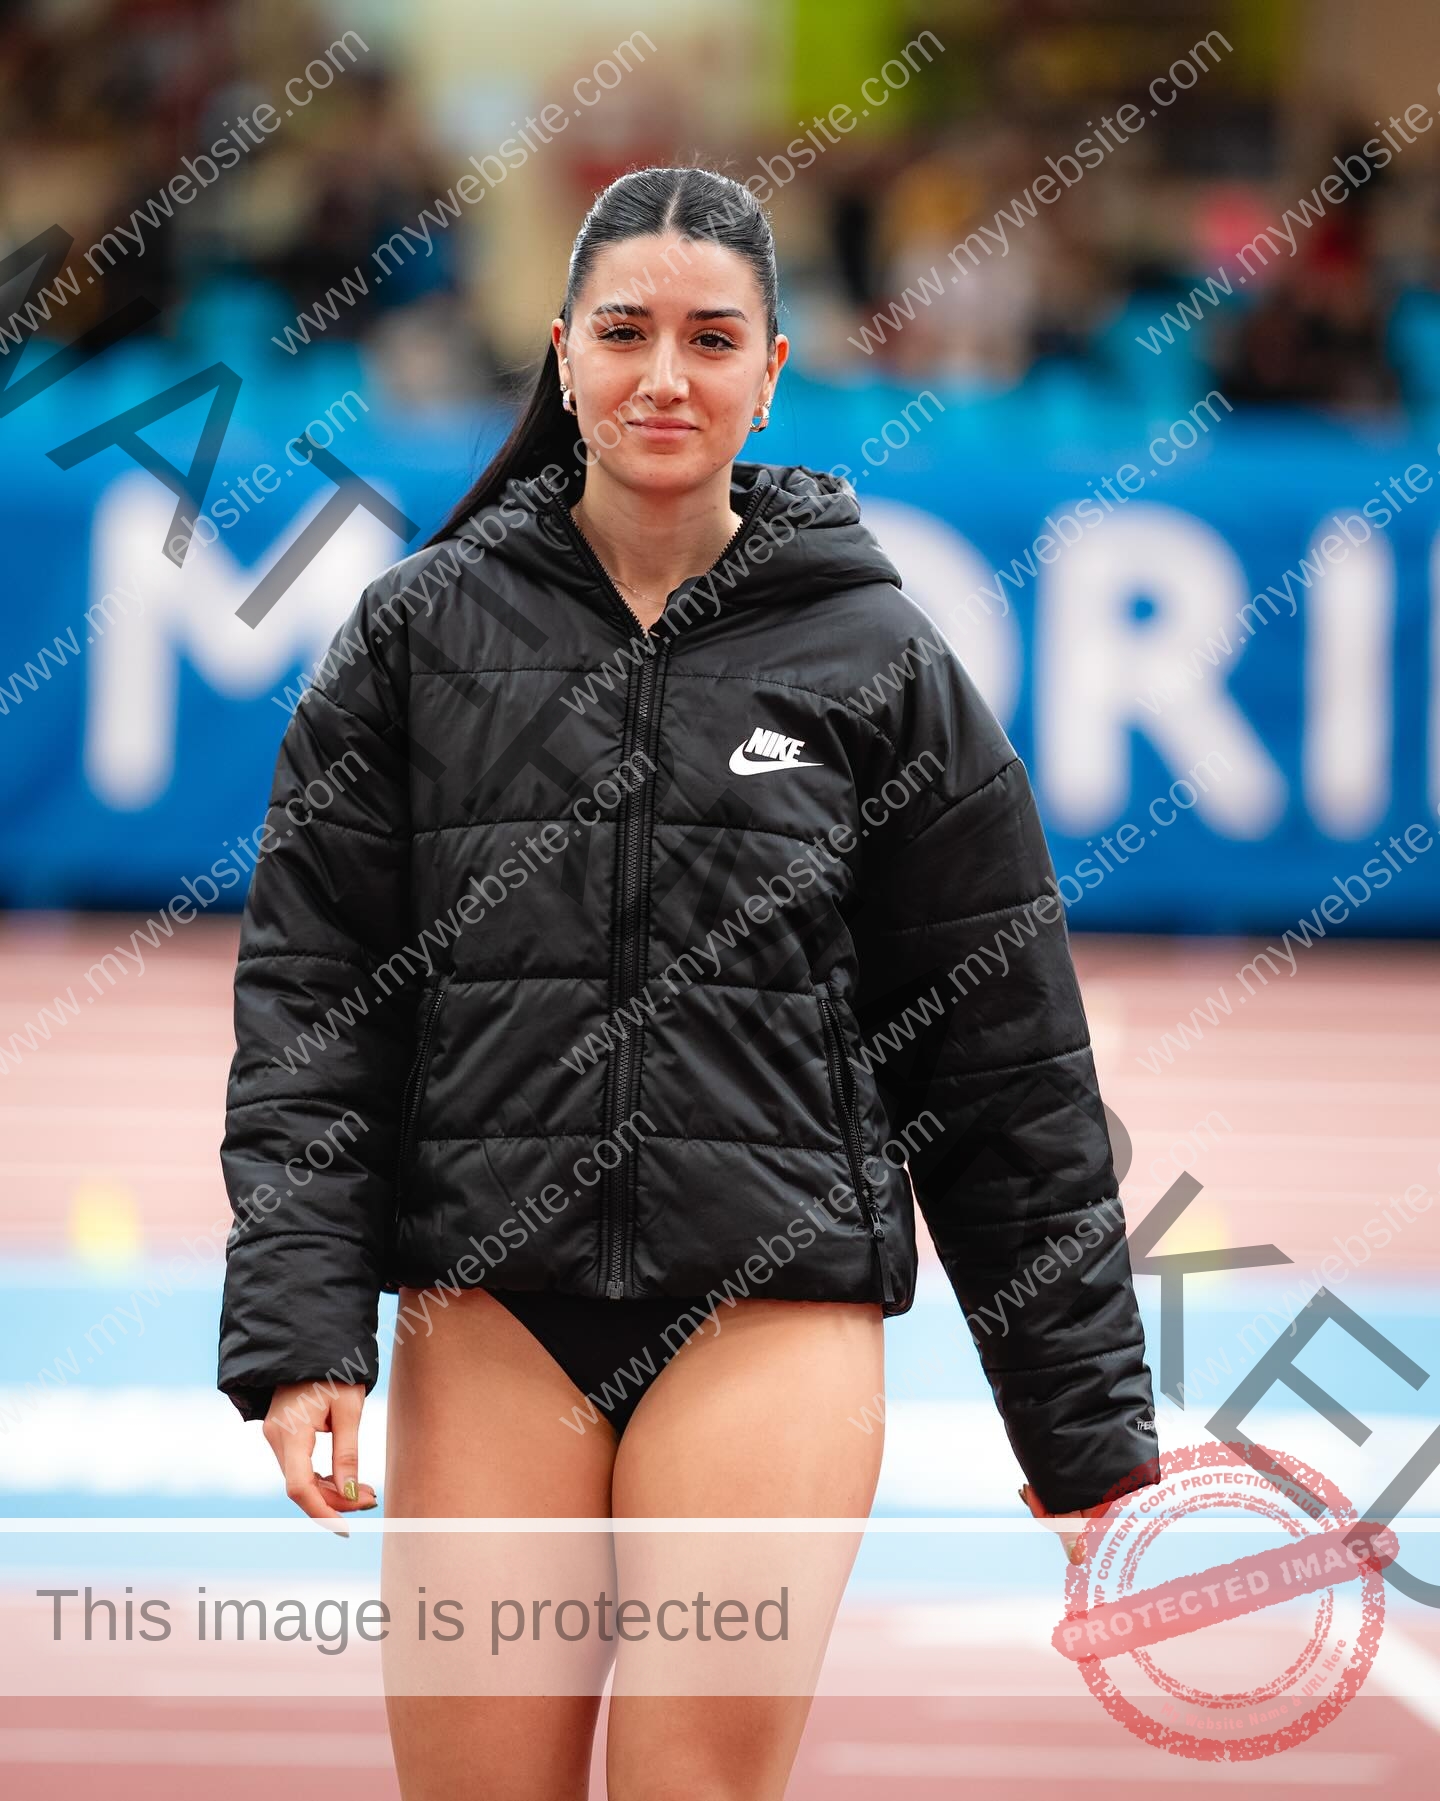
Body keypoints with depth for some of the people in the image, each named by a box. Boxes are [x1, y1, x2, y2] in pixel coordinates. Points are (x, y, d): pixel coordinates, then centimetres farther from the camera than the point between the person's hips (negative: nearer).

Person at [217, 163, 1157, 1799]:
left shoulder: (880, 667, 6)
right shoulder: (421, 634, 8)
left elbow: (1010, 1067, 9)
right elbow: (307, 995, 5)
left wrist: (1086, 1432, 9)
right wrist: (297, 1329, -8)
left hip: (771, 1310, -1)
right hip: (484, 1309, 1)